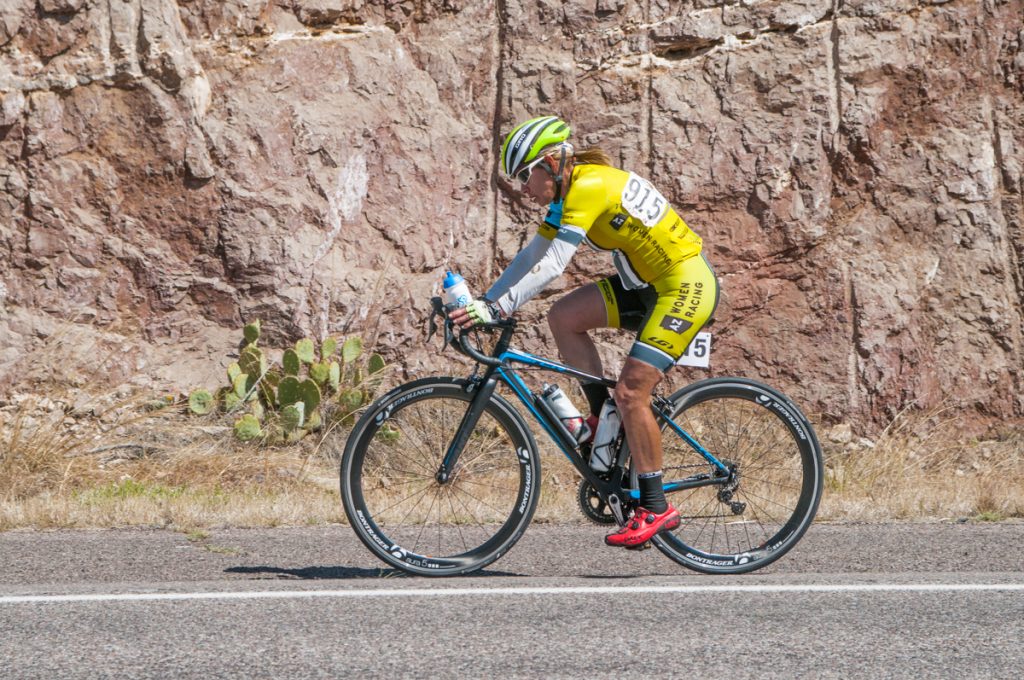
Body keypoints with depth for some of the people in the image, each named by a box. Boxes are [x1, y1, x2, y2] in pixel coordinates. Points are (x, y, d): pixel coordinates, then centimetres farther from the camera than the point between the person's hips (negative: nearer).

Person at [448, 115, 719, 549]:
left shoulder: (589, 187, -20)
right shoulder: (569, 193, 9)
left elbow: (553, 264, -28)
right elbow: (531, 258, 11)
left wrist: (497, 308, -31)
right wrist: (483, 303, 3)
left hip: (687, 285, -9)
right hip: (648, 285, 10)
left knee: (630, 391, -15)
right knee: (563, 317, -3)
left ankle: (655, 508, -7)